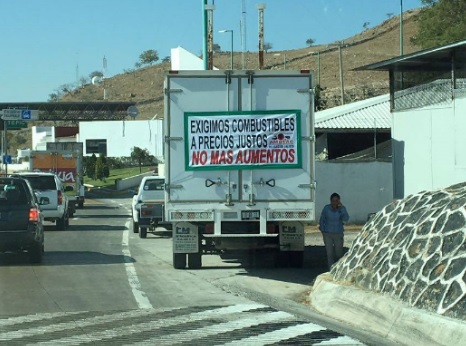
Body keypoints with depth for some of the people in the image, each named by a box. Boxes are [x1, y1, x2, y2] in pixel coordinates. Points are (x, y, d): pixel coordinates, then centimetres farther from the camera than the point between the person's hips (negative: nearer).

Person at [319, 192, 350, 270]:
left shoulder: (342, 208, -6)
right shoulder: (326, 208, -6)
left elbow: (346, 219, -21)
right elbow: (322, 220, 4)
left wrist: (342, 208, -27)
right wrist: (322, 231, 3)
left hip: (338, 234, 1)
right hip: (327, 234, -1)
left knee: (339, 254, 6)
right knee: (329, 254, -4)